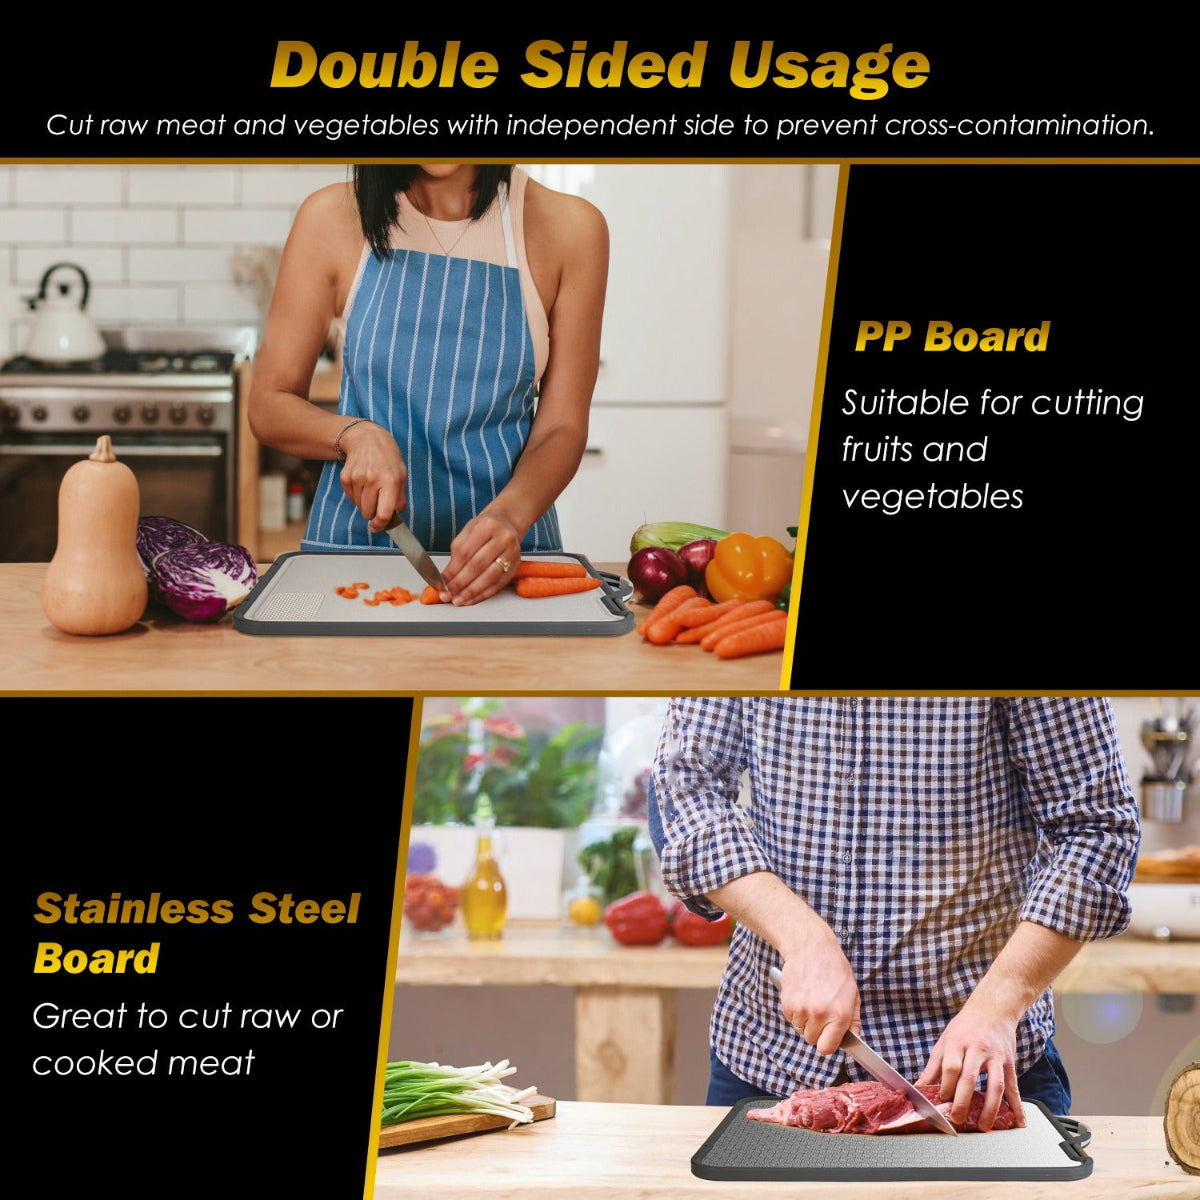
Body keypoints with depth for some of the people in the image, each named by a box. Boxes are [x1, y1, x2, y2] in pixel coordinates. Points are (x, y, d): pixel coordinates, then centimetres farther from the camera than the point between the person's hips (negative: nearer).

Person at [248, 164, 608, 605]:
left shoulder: (568, 227, -1)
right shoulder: (332, 218, 1)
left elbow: (562, 428, 1)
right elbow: (267, 406, 6)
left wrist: (508, 515, -19)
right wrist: (354, 434, -14)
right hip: (355, 539, 1)